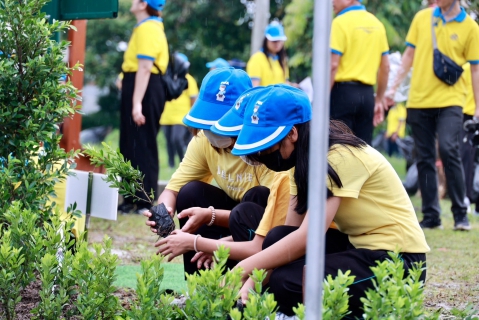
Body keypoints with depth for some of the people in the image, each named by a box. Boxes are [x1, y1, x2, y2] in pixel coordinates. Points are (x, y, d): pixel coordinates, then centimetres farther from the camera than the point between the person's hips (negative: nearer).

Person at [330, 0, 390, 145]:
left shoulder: (341, 22, -9)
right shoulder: (376, 23, 12)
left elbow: (333, 65, -15)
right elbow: (385, 66, 15)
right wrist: (379, 100, 21)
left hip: (343, 91, -6)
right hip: (367, 93, 6)